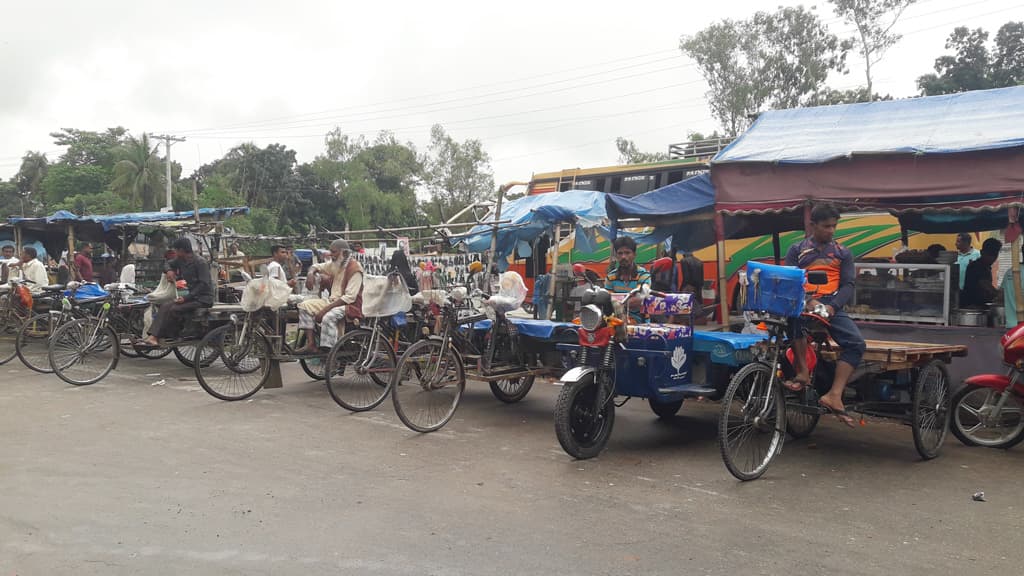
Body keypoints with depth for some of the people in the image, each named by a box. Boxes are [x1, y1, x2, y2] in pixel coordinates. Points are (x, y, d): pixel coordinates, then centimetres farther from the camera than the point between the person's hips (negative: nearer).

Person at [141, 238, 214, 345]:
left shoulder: (200, 263, -15)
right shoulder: (180, 260, 10)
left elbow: (204, 284, -21)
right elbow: (168, 264, 28)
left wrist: (186, 298, -23)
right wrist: (168, 270, 2)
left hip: (203, 298, -8)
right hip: (192, 296, 8)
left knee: (175, 309, -25)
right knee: (165, 307, -14)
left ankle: (160, 338, -11)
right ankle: (153, 336, -25)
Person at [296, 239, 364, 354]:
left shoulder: (354, 269, -16)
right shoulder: (335, 265, 9)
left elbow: (349, 297, -22)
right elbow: (317, 266, 25)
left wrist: (325, 309, -26)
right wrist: (311, 273, -3)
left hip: (350, 305, -9)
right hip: (333, 300, 9)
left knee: (329, 317, -37)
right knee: (304, 306, -5)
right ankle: (311, 344, -10)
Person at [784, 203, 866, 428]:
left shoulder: (843, 253, 17)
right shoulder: (797, 250, 14)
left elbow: (848, 285, 8)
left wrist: (833, 305, -13)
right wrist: (808, 301, -17)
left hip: (831, 305, 2)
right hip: (803, 302, -2)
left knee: (856, 343, -23)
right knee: (793, 314, -39)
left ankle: (834, 395, -24)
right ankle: (803, 372, -28)